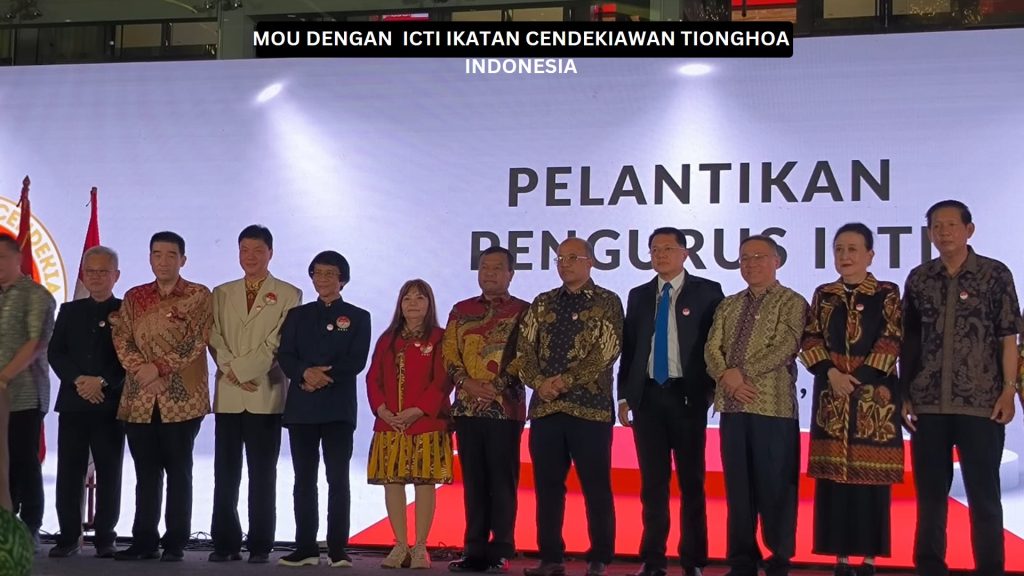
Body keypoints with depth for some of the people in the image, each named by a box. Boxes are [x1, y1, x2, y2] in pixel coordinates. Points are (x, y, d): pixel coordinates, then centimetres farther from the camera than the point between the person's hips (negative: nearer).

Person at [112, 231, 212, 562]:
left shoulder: (199, 296, 2)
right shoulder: (134, 297, 14)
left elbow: (194, 343, -7)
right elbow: (121, 340, 6)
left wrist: (157, 367, -14)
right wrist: (141, 371, -11)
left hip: (182, 398, -3)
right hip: (139, 399, 4)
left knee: (178, 471, 1)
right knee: (146, 472, 7)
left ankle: (175, 543, 7)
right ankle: (144, 541, 14)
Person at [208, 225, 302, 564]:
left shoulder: (288, 295, 4)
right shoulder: (221, 294, 15)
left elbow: (277, 343, -6)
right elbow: (215, 340, 6)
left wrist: (241, 368, -12)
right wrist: (232, 374, -10)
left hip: (266, 395, -3)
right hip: (228, 396, 3)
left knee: (262, 474, 0)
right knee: (225, 474, 4)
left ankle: (259, 545, 5)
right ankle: (225, 543, 10)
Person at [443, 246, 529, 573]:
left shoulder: (523, 311, 3)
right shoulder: (461, 310, 14)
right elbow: (449, 354, 8)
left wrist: (496, 388, -14)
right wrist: (468, 383, -8)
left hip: (506, 409, -3)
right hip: (466, 408, 4)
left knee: (503, 480, -1)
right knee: (473, 480, 6)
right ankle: (475, 549, 12)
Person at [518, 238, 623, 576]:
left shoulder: (608, 302, 2)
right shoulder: (542, 304, 14)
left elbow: (606, 351, -9)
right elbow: (524, 350, 8)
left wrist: (565, 381, -15)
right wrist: (539, 382, -10)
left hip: (590, 407, -4)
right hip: (544, 407, 4)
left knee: (596, 487, 0)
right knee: (547, 485, 7)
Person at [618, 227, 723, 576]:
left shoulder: (707, 292, 2)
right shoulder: (639, 296, 13)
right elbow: (628, 349, 12)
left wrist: (710, 390, -8)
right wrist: (624, 396, 7)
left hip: (688, 396, -3)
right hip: (647, 396, 3)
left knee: (691, 481, 2)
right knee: (652, 482, 6)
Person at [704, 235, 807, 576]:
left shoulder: (792, 302, 1)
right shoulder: (728, 305, 17)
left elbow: (785, 348, -12)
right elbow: (712, 348, 8)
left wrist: (742, 372, -15)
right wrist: (726, 376, -12)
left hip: (773, 406, -5)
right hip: (732, 406, 5)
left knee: (775, 488, -1)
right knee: (738, 488, 8)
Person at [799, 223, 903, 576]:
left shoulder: (887, 294, 2)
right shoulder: (824, 295, 10)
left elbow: (892, 340, -6)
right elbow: (810, 339, 4)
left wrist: (859, 378, -13)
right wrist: (831, 373, -11)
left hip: (874, 395, -2)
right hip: (830, 395, 3)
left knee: (871, 475, -1)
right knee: (832, 474, 1)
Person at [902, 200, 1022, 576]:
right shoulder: (918, 279, 8)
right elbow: (909, 341, 10)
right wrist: (904, 395, 6)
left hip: (980, 403, -3)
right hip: (928, 403, 3)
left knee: (983, 493, 2)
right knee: (929, 492, 9)